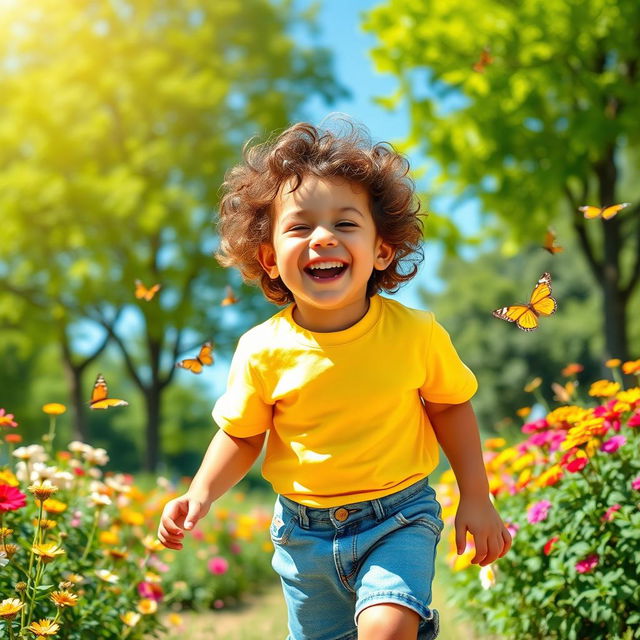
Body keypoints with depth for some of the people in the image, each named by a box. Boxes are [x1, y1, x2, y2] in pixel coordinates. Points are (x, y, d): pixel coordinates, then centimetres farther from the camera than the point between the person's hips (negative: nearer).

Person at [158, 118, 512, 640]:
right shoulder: (262, 351, -14)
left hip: (398, 518, -2)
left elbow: (450, 407, 1)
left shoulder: (416, 333, -14)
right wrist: (201, 494, -13)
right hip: (305, 532, 2)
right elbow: (241, 436, 1)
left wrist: (477, 499, 4)